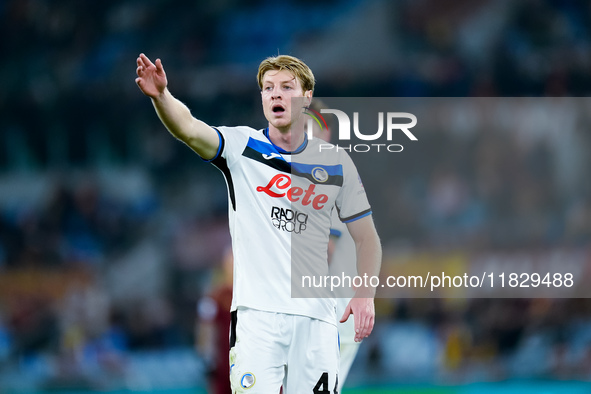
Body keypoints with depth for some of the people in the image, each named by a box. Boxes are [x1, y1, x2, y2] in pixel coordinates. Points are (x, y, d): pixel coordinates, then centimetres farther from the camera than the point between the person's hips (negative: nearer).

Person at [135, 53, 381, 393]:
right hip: (257, 311, -2)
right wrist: (160, 95, -37)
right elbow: (189, 129, -17)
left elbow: (367, 237, 12)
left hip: (316, 317, 2)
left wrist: (366, 295, -3)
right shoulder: (241, 146, 3)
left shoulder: (336, 162, 8)